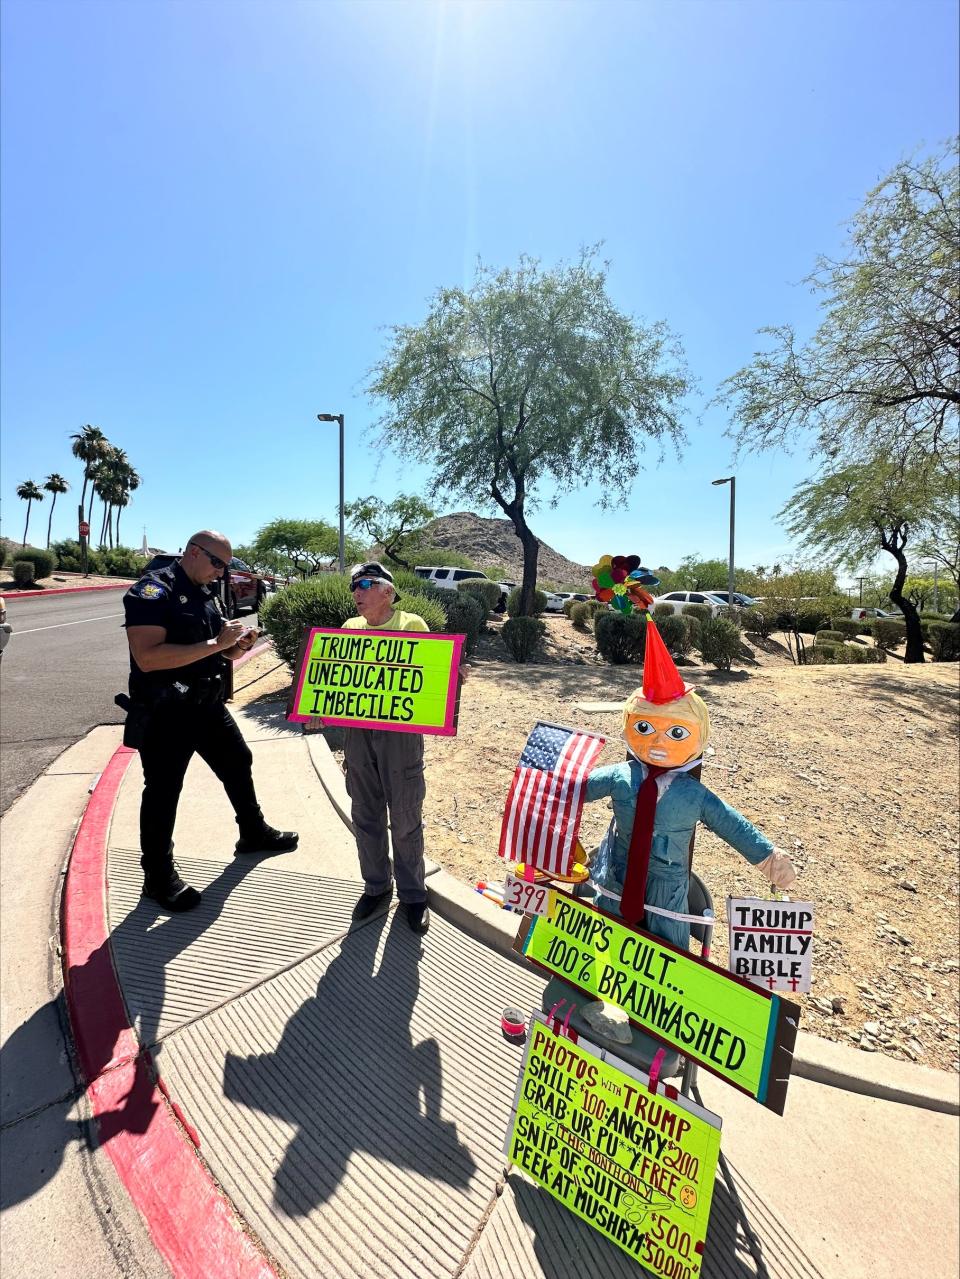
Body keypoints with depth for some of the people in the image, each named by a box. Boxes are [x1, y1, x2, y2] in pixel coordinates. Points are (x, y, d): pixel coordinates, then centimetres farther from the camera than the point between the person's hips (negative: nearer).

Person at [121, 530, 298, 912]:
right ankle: (158, 876, 21)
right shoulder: (152, 591, -15)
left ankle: (254, 833, 39)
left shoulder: (207, 595, 10)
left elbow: (222, 654, 18)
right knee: (163, 791, 4)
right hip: (165, 712, -8)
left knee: (238, 763, 18)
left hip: (207, 704, 8)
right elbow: (147, 657, -28)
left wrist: (238, 644, -6)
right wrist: (215, 643, -26)